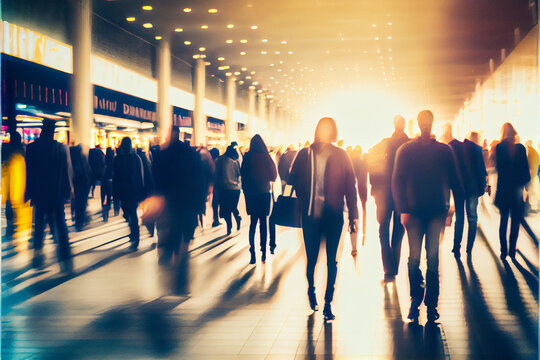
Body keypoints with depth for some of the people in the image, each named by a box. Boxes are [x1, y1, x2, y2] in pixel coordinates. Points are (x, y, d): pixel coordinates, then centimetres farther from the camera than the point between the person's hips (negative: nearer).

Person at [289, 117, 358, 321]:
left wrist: (353, 214, -2)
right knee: (311, 259, 7)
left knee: (332, 261, 1)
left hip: (333, 215, -1)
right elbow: (294, 181, 9)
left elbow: (349, 185, 1)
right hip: (311, 215, 1)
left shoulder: (340, 156, 0)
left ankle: (328, 303, 9)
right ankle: (311, 290, 35)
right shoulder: (305, 155, 3)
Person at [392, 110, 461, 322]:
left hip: (437, 212, 0)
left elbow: (453, 180, 9)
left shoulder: (444, 151, 6)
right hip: (414, 213, 0)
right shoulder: (405, 151, 4)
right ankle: (415, 298, 14)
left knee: (433, 259, 1)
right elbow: (397, 181, 3)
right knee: (414, 258, -3)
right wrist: (403, 210, -5)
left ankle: (431, 303, 9)